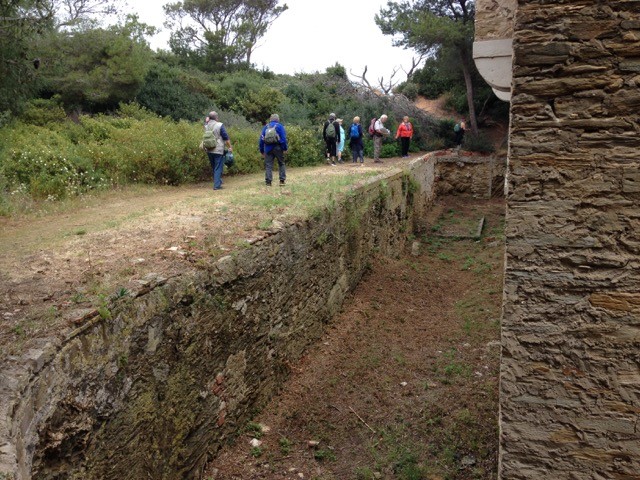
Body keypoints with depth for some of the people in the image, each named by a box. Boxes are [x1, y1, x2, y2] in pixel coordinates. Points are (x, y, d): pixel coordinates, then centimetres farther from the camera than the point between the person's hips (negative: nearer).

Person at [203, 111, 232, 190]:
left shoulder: (206, 126, 4)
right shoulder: (219, 125, -10)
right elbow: (226, 138, -9)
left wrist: (207, 119, 17)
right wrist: (230, 147, 0)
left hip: (209, 151, 6)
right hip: (218, 150, -6)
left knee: (213, 168, 18)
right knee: (218, 168, -2)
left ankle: (218, 182, 29)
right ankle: (217, 185, -7)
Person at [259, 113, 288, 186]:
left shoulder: (265, 127, 12)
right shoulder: (279, 126, 1)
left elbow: (261, 139, 11)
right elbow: (283, 138, -7)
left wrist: (262, 150, 15)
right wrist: (285, 148, -4)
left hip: (268, 148, 2)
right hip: (277, 147, -2)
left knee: (268, 165, 4)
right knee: (281, 164, 10)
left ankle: (268, 182, -1)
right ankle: (282, 181, 6)